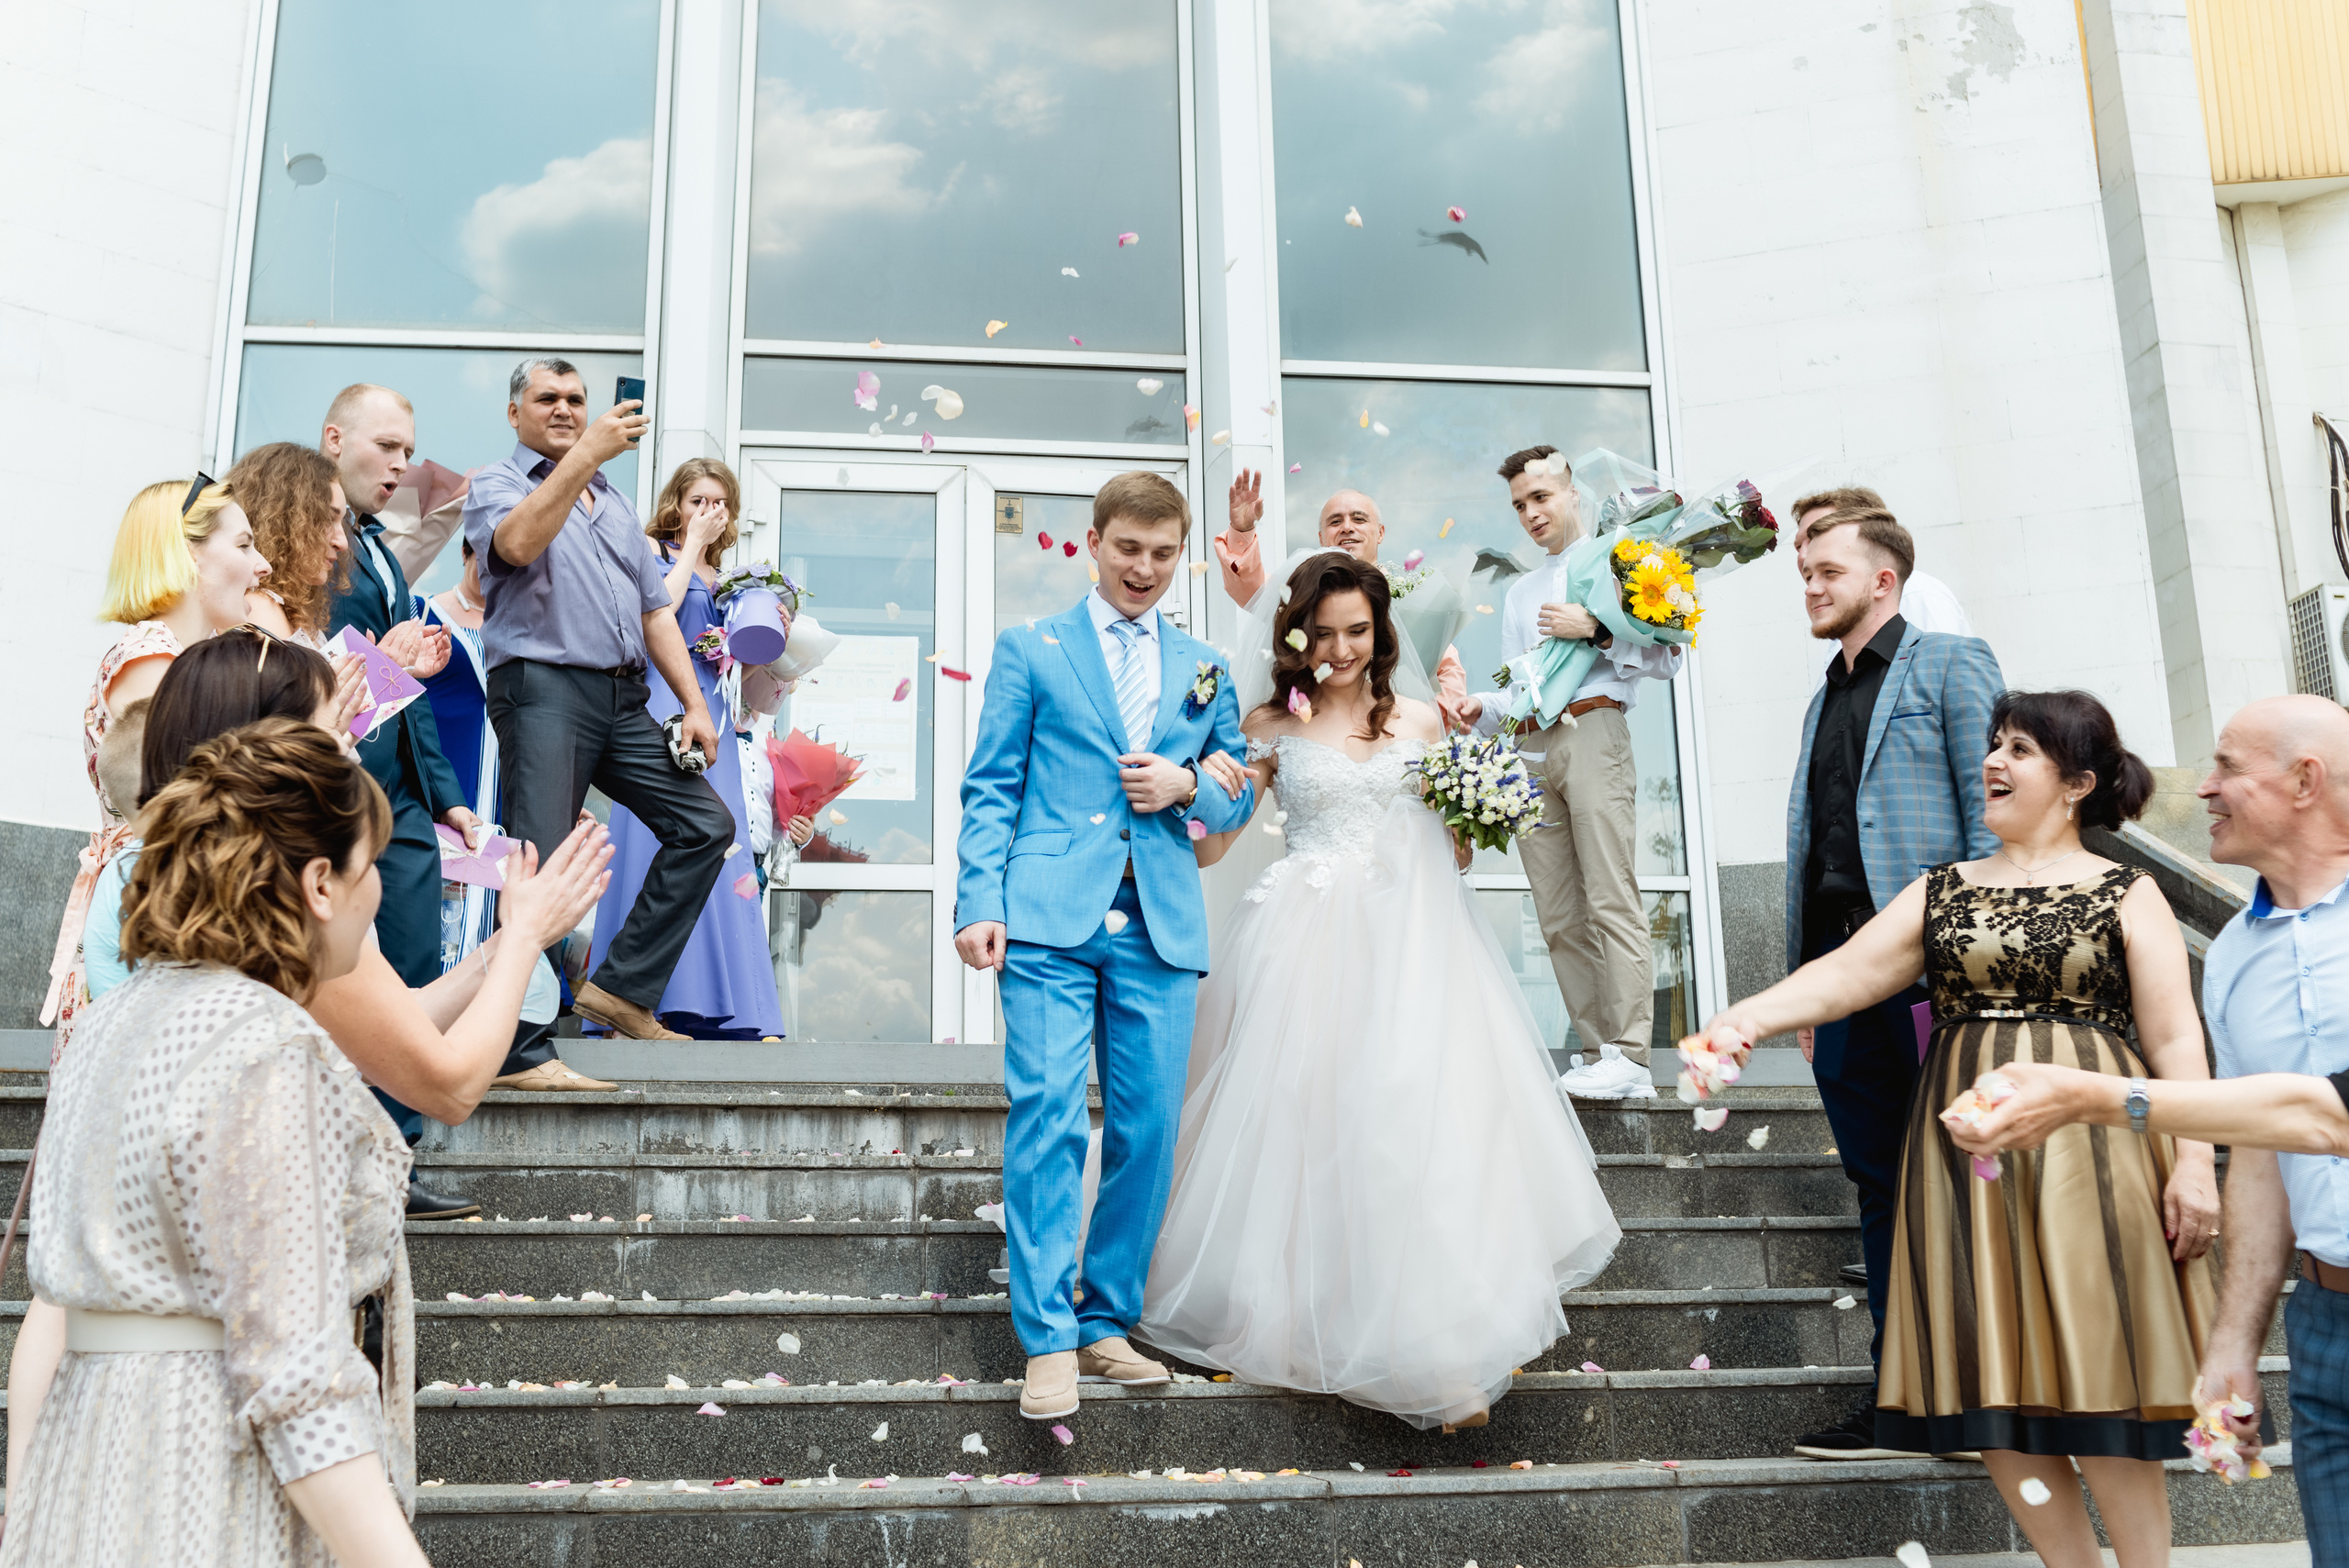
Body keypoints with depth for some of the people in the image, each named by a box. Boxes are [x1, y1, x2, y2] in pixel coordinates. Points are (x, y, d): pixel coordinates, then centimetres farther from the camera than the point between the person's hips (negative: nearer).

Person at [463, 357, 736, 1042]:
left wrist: (695, 704, 12)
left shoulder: (613, 502, 26)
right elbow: (518, 543, -19)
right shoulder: (496, 484, 7)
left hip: (624, 699, 7)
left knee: (706, 824, 0)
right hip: (543, 689, -7)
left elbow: (655, 610, 23)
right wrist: (586, 454, -24)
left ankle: (621, 988, 4)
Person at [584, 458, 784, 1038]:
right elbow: (658, 609, -12)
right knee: (664, 841, -14)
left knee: (719, 848, -2)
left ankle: (729, 1010, -5)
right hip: (662, 709, -6)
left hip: (712, 717, 6)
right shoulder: (653, 551, 8)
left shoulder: (723, 580, 24)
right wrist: (692, 544, -2)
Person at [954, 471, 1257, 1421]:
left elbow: (1239, 797, 22)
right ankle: (1047, 1343, -5)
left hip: (1161, 926, 3)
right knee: (1046, 1118, -11)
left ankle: (1107, 1325, 16)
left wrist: (1187, 788, -1)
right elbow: (991, 791, 5)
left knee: (1148, 1130, 2)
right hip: (1050, 919, -3)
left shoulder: (1205, 671, 20)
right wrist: (979, 902, -7)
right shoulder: (1029, 651, 11)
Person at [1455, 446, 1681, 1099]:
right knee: (1559, 917, 0)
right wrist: (1483, 709, 6)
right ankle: (1595, 1052, 3)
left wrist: (1595, 629, -10)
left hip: (1592, 732, -6)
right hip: (1530, 749, 6)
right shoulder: (1520, 592, 30)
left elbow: (1667, 656, 1)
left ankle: (1629, 1058, -16)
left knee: (1611, 899, -13)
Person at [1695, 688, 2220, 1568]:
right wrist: (1749, 1015, -17)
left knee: (2095, 1383, -5)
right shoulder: (1942, 893, 13)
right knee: (1990, 1386, 3)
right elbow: (1847, 973, 0)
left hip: (2084, 1148, -3)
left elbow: (2175, 1038, -1)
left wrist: (2194, 1162, -10)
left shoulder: (2126, 895, 5)